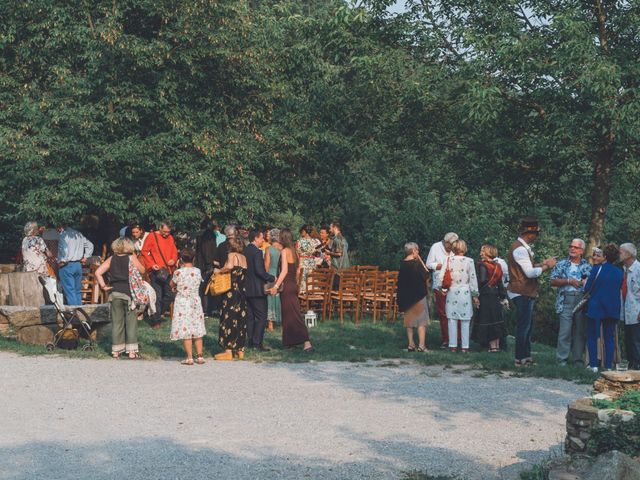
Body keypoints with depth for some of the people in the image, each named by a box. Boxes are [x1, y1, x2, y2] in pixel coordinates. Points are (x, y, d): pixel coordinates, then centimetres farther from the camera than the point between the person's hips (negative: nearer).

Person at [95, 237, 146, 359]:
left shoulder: (111, 259, 3)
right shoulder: (131, 258, -5)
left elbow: (98, 273, -4)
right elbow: (142, 271, 4)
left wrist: (103, 286, 1)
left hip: (115, 293, 3)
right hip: (129, 293, -3)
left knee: (116, 321, 8)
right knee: (131, 321, 4)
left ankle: (116, 350, 12)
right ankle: (132, 351, 4)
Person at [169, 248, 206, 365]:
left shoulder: (178, 272, -14)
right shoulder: (198, 271, -3)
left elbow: (171, 284, 1)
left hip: (182, 304, -4)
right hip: (196, 302, 4)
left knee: (185, 331, -1)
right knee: (197, 330, 11)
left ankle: (189, 358, -2)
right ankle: (199, 356, 14)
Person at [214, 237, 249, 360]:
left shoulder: (232, 255, -6)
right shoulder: (244, 258, 13)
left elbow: (229, 267, -26)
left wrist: (219, 271, -10)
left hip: (231, 292, -7)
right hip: (242, 292, 7)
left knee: (228, 319, -5)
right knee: (240, 319, 10)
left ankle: (228, 351, -7)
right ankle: (240, 350, 13)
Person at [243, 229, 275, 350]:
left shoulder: (245, 250, 10)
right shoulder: (257, 252, -16)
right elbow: (259, 271, -22)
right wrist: (272, 278, -10)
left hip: (247, 289, 9)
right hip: (257, 289, -9)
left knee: (251, 316, 13)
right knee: (261, 316, -4)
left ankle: (250, 340, 16)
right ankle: (257, 342, -7)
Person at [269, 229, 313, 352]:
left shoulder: (285, 251, -12)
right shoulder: (294, 251, 11)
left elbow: (284, 270, -20)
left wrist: (276, 286, -21)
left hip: (287, 286, -8)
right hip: (294, 285, 8)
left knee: (294, 315, -9)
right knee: (289, 315, 15)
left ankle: (306, 342, -16)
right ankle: (291, 341, 19)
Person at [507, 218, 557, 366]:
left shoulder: (524, 248, 15)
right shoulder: (520, 249, -18)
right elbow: (530, 272, -21)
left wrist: (542, 264, 7)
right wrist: (547, 266, -10)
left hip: (526, 293, 11)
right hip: (522, 294, -11)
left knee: (527, 326, 15)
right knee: (523, 326, -6)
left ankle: (526, 356, 21)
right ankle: (520, 359, 0)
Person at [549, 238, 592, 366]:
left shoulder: (587, 266, 13)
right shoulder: (562, 264, 8)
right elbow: (553, 281, 1)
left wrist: (585, 282, -9)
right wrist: (569, 281, -8)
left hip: (582, 300, 2)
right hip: (566, 300, -2)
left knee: (580, 330, 4)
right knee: (565, 331, -8)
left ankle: (577, 358, 12)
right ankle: (562, 359, -4)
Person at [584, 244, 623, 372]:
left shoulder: (597, 269, -12)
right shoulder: (620, 273, 0)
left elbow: (587, 288, -9)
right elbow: (619, 289, 10)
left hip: (595, 307, -3)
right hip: (612, 310, 3)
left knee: (592, 336, 7)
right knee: (609, 338, 9)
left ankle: (593, 364, 3)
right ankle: (609, 365, 7)